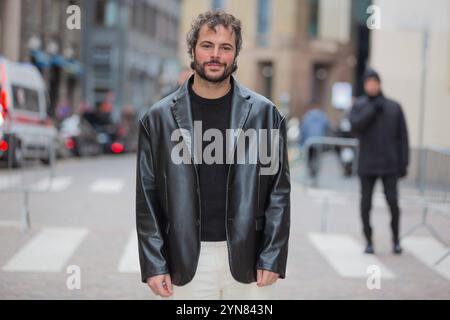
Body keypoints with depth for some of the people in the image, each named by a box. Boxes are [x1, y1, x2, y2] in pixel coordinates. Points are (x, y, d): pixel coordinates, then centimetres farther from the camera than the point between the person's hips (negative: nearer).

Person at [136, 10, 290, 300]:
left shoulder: (265, 113, 3)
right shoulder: (158, 118, 4)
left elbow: (279, 191, 3)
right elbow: (147, 198, 4)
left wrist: (273, 259, -4)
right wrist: (153, 265, -1)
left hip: (248, 258, 0)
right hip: (186, 261, 0)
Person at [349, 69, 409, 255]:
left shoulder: (394, 108, 5)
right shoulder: (359, 106, 4)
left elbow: (402, 137, 5)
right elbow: (355, 125, -16)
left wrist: (404, 163, 0)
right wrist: (373, 108, -17)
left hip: (389, 164, 0)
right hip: (367, 166, 0)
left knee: (393, 202, -8)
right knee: (366, 204, 1)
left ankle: (396, 240, 8)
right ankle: (369, 241, 13)